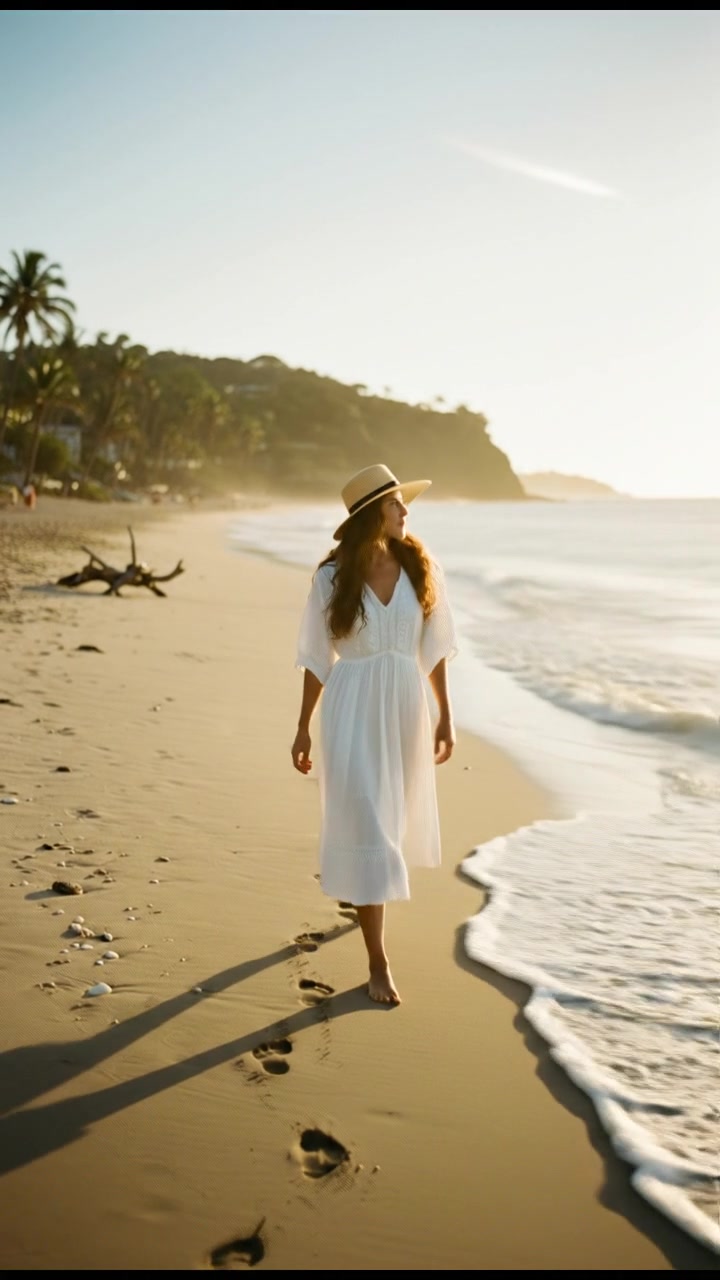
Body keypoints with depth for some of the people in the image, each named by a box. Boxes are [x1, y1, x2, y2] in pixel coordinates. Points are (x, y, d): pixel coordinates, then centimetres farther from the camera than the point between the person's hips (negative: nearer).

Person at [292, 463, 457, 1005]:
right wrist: (303, 727, 3)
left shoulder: (421, 569, -1)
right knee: (365, 826, -4)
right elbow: (317, 659, 0)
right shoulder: (333, 577, -7)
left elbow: (435, 648, 5)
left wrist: (445, 717, 5)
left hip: (406, 705, 3)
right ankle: (378, 962, 4)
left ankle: (368, 894, 52)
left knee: (395, 815, 19)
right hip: (354, 710, -3)